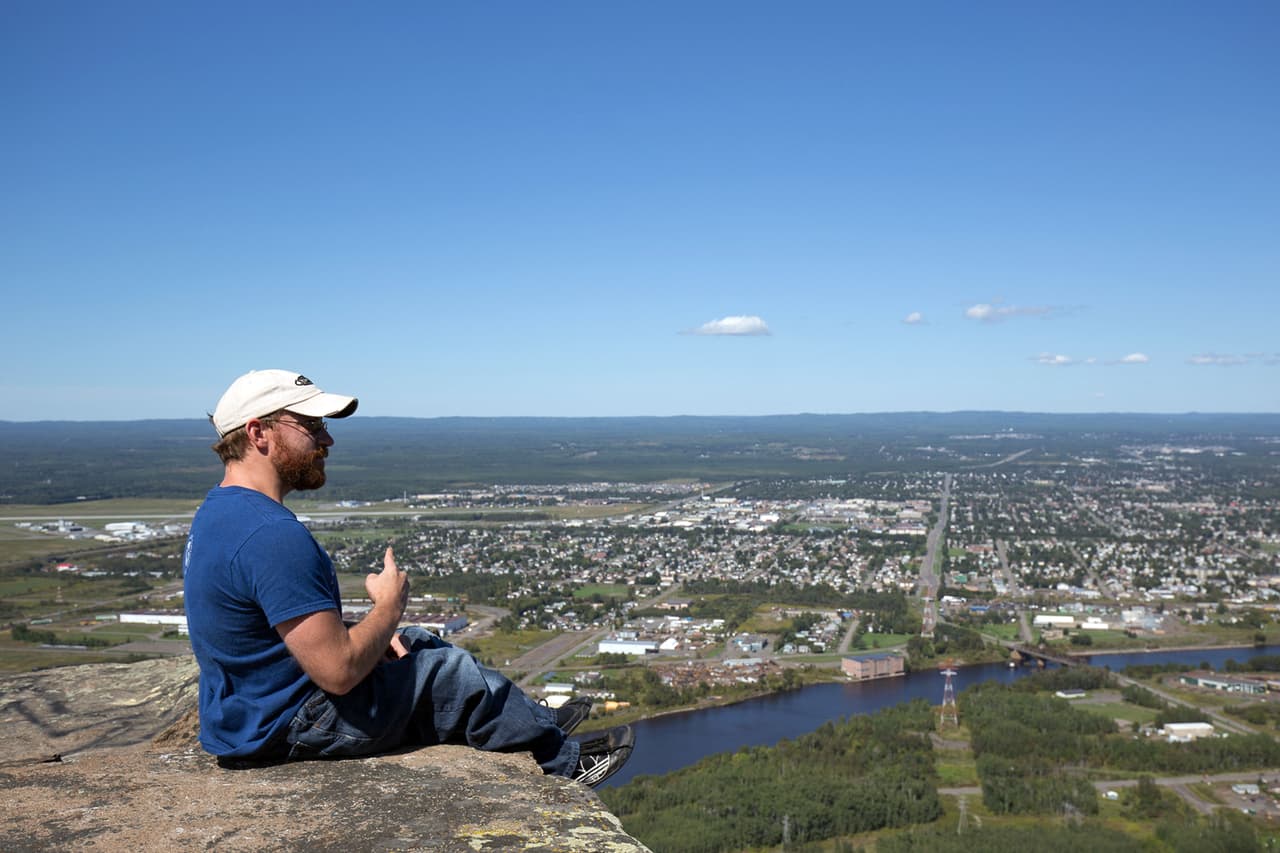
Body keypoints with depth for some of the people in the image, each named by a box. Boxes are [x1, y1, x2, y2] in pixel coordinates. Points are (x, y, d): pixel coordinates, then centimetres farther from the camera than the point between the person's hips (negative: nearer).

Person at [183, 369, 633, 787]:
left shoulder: (217, 512, 4)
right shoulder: (272, 535, -30)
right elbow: (339, 671, -30)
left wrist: (372, 631, 3)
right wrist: (390, 607, -12)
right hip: (288, 728, -10)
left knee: (419, 643, 20)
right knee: (451, 671, 3)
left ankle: (535, 724, 35)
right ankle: (562, 758, 26)